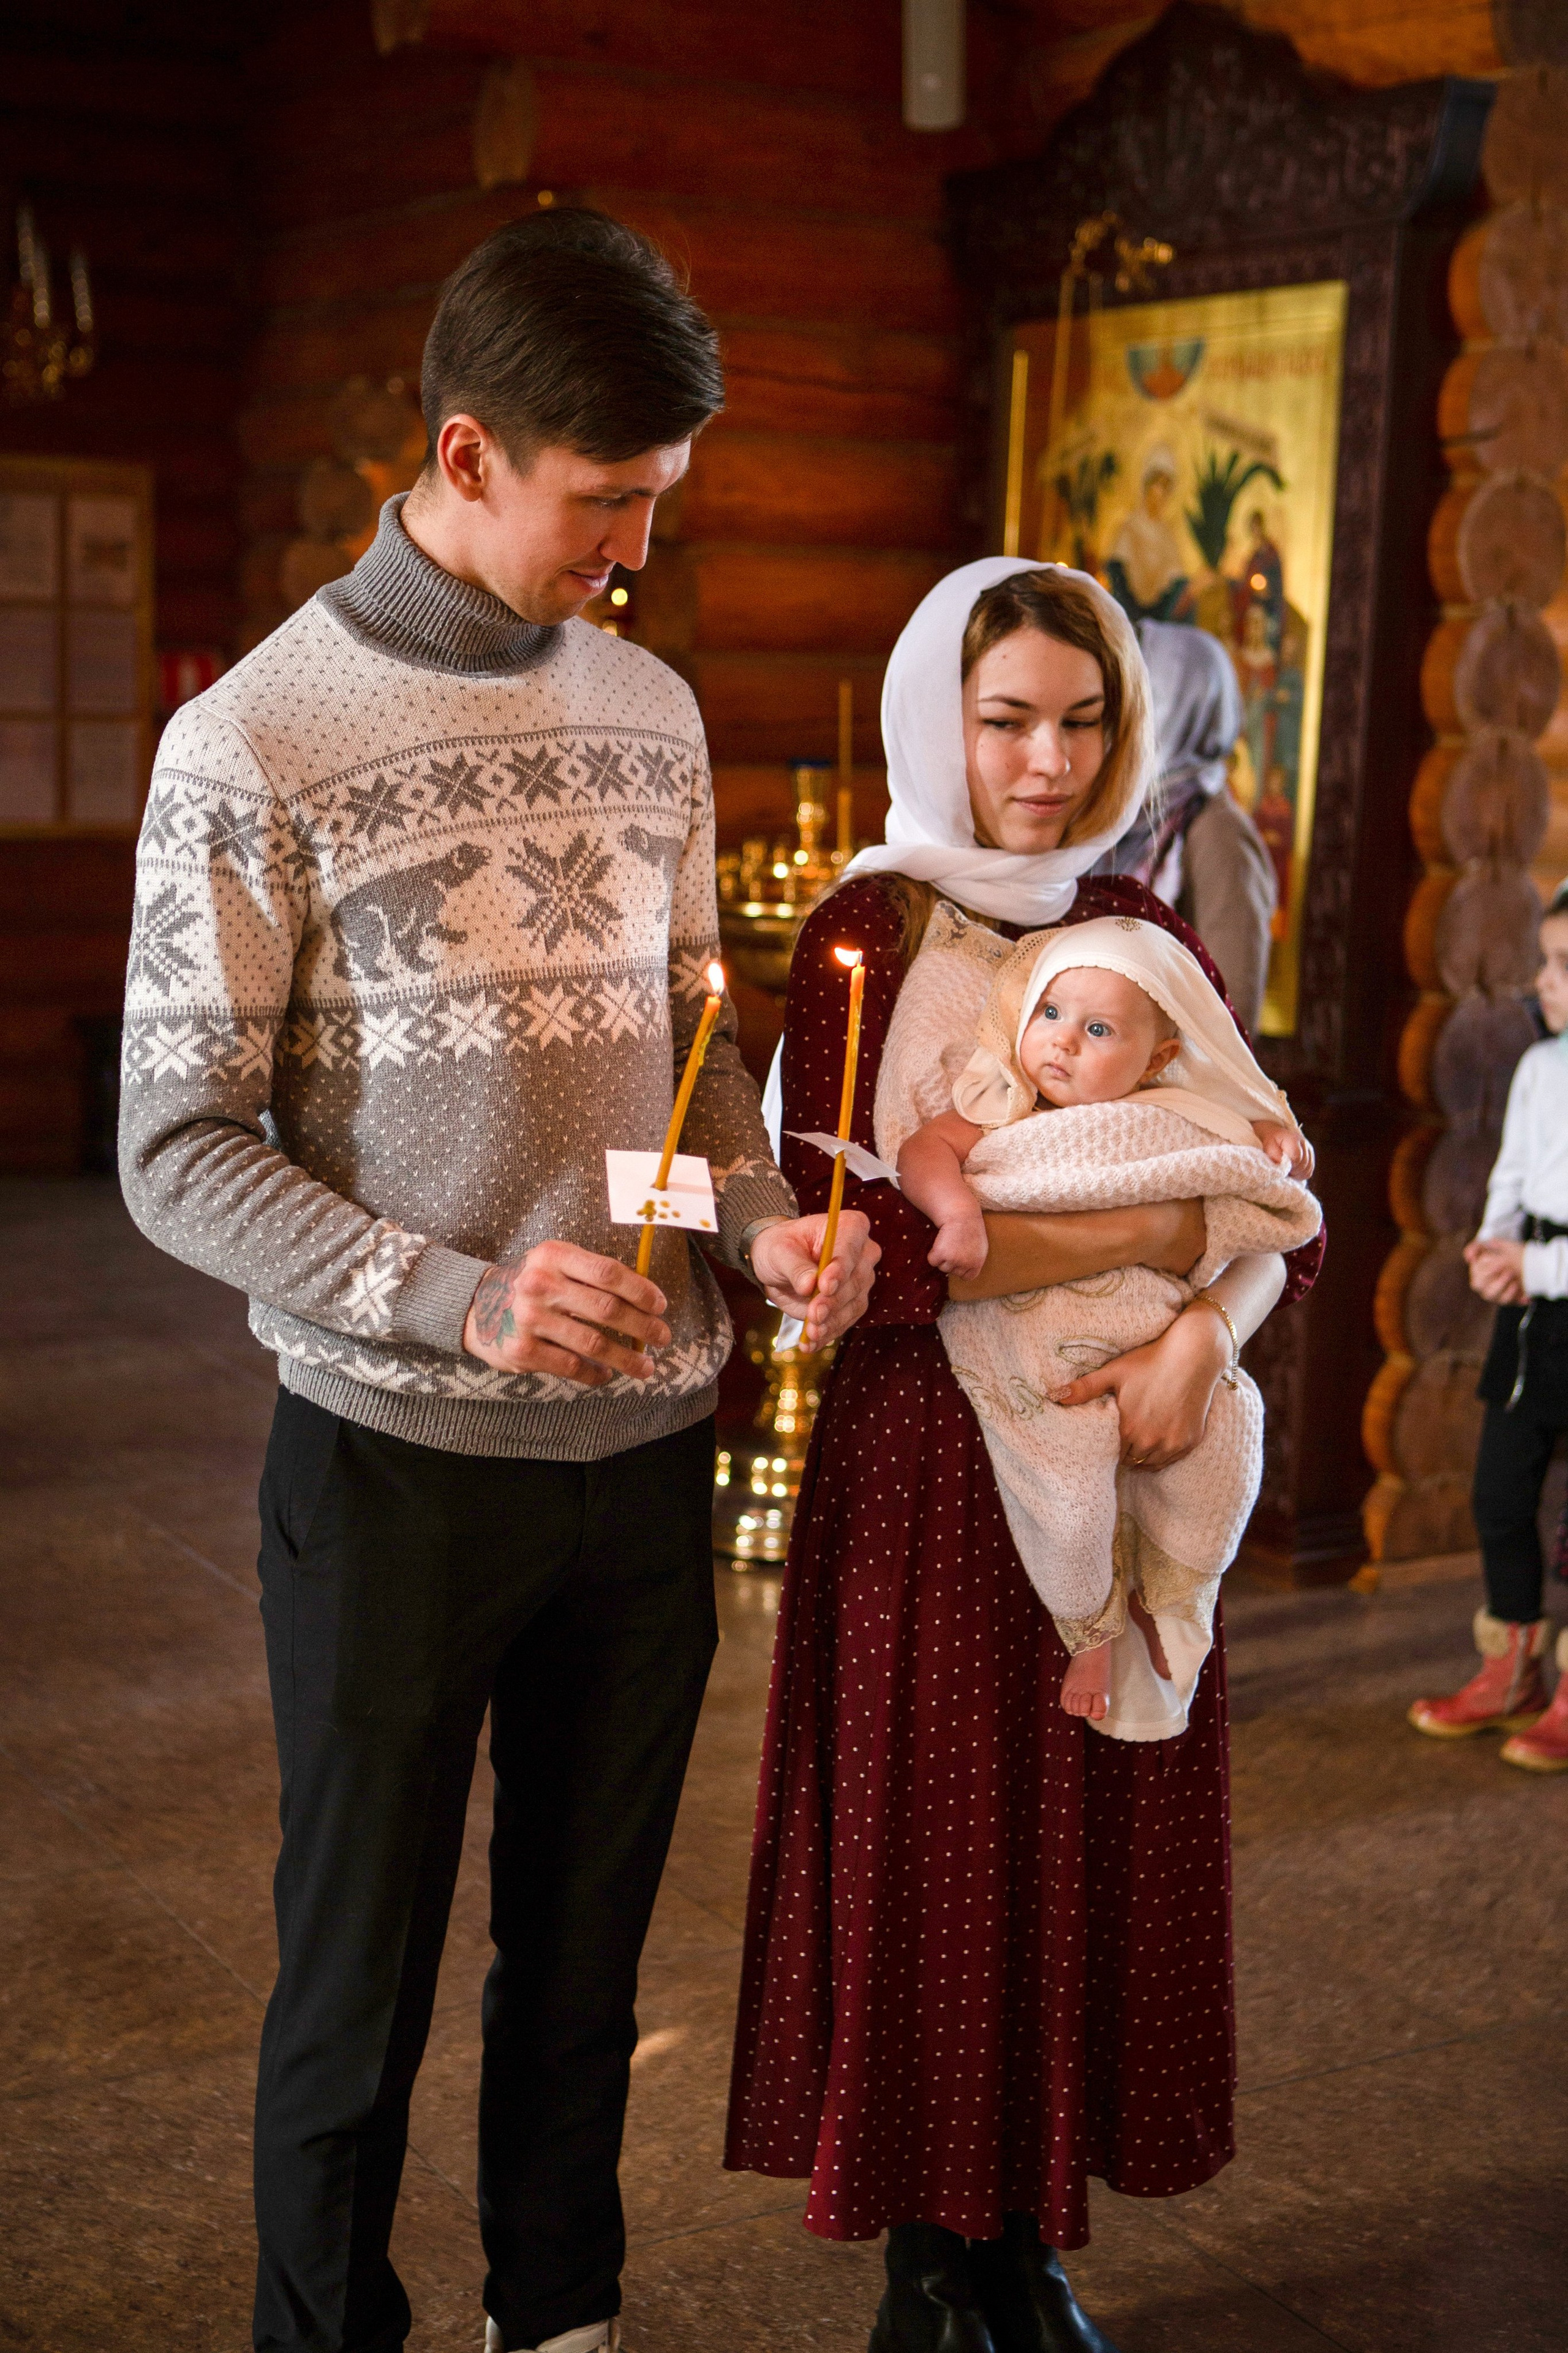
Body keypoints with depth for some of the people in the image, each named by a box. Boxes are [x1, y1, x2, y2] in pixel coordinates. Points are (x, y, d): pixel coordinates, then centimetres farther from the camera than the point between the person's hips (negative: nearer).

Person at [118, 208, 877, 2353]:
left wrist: (764, 1215, -5)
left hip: (648, 1443, 5)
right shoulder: (256, 744, -10)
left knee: (588, 1948, 17)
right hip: (398, 1455, -5)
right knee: (359, 1979, 9)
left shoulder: (651, 712, 7)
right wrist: (459, 1303, -23)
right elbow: (181, 1149, -10)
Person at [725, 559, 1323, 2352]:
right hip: (930, 1464, -4)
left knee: (1096, 1852, 10)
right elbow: (866, 1237, -18)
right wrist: (1157, 1228, -15)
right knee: (933, 1861, 5)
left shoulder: (1142, 928, 8)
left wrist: (1201, 1335, -17)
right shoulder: (871, 930, -7)